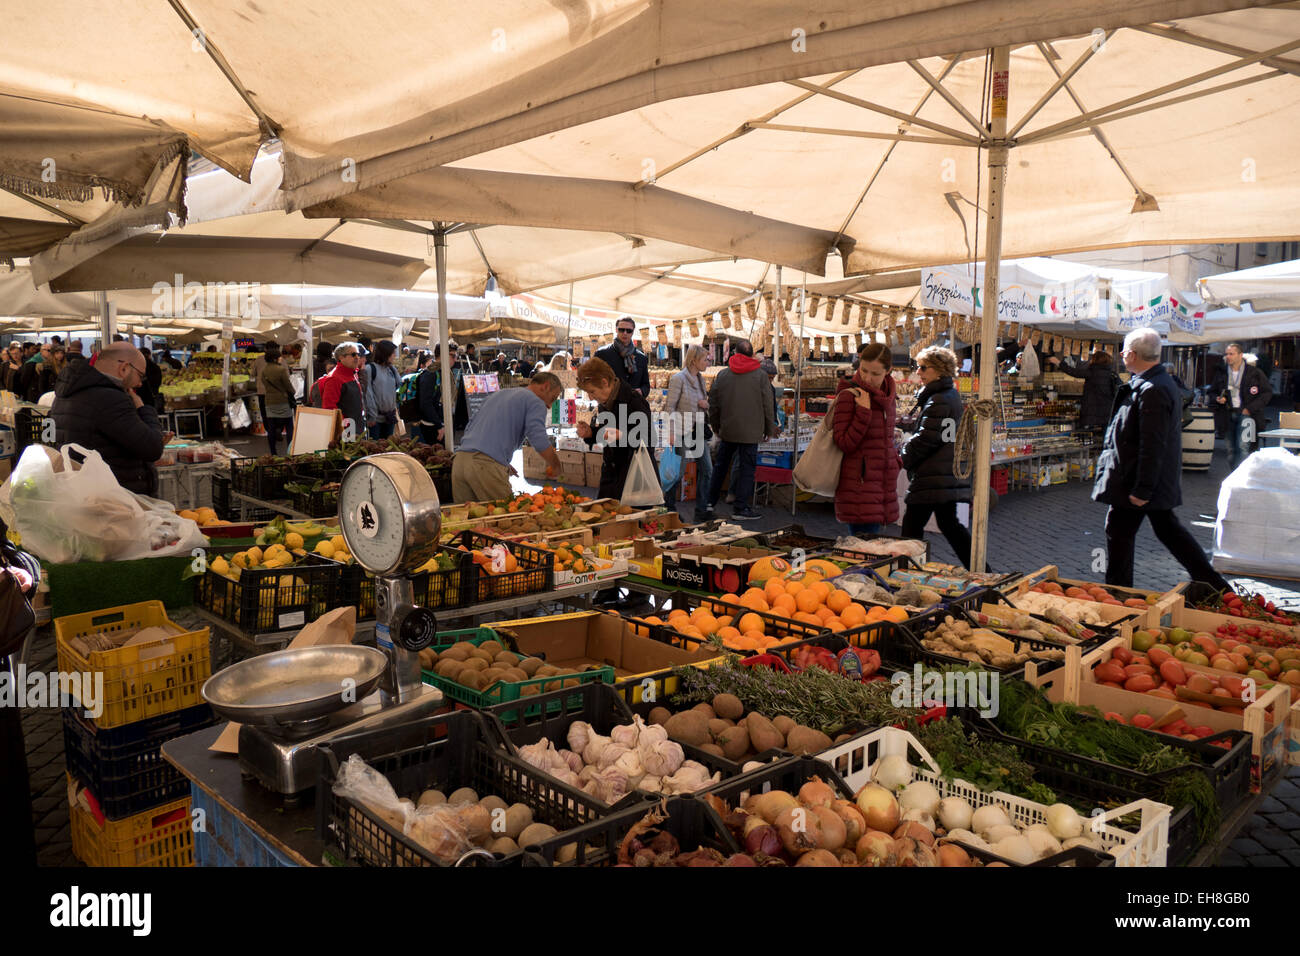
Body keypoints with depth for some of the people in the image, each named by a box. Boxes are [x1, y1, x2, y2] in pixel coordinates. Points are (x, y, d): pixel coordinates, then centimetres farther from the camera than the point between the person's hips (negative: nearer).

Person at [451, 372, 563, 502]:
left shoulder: (498, 394, 29)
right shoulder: (535, 402, 5)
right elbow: (540, 442, -11)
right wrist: (555, 466, 7)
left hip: (460, 459, 8)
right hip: (487, 465, -8)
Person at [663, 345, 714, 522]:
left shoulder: (700, 378, 11)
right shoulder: (678, 379, -12)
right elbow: (669, 408, -12)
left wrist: (706, 404, -1)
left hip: (699, 432, 7)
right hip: (683, 432, -7)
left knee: (707, 469, 4)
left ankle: (702, 511, 12)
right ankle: (668, 506, 18)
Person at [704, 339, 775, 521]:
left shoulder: (722, 375, 2)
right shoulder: (760, 376, -7)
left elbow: (713, 404, 7)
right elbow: (768, 405, -4)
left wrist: (716, 427, 19)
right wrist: (769, 429, 8)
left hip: (727, 430, 4)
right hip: (751, 431, -4)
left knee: (721, 465, 17)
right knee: (747, 468, 2)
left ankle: (711, 501, 24)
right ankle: (740, 508, 2)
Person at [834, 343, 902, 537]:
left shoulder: (888, 395, 12)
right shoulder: (849, 395, -11)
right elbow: (844, 444, -17)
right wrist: (863, 412, -22)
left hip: (883, 483, 8)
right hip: (859, 483, -7)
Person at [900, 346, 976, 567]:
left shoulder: (939, 401, -16)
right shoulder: (951, 395, 17)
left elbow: (925, 439, -17)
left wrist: (902, 460, -4)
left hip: (934, 477, -10)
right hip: (951, 473, 10)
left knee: (912, 524, -3)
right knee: (949, 523, 15)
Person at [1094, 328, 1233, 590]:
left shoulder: (1151, 391, -23)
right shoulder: (1162, 383, 11)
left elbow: (1152, 447, -25)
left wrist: (1142, 489, -23)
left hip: (1134, 481, -10)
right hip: (1159, 481, 10)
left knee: (1119, 533, 1)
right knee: (1168, 529, 18)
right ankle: (1214, 585, 23)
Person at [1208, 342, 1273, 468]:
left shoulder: (1254, 373, -2)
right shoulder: (1221, 372, 9)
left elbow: (1267, 392, 0)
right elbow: (1212, 391, 20)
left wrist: (1250, 408, -9)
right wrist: (1217, 398, -4)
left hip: (1245, 413, -4)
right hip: (1228, 414, 4)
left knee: (1243, 446, -16)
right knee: (1231, 450, 7)